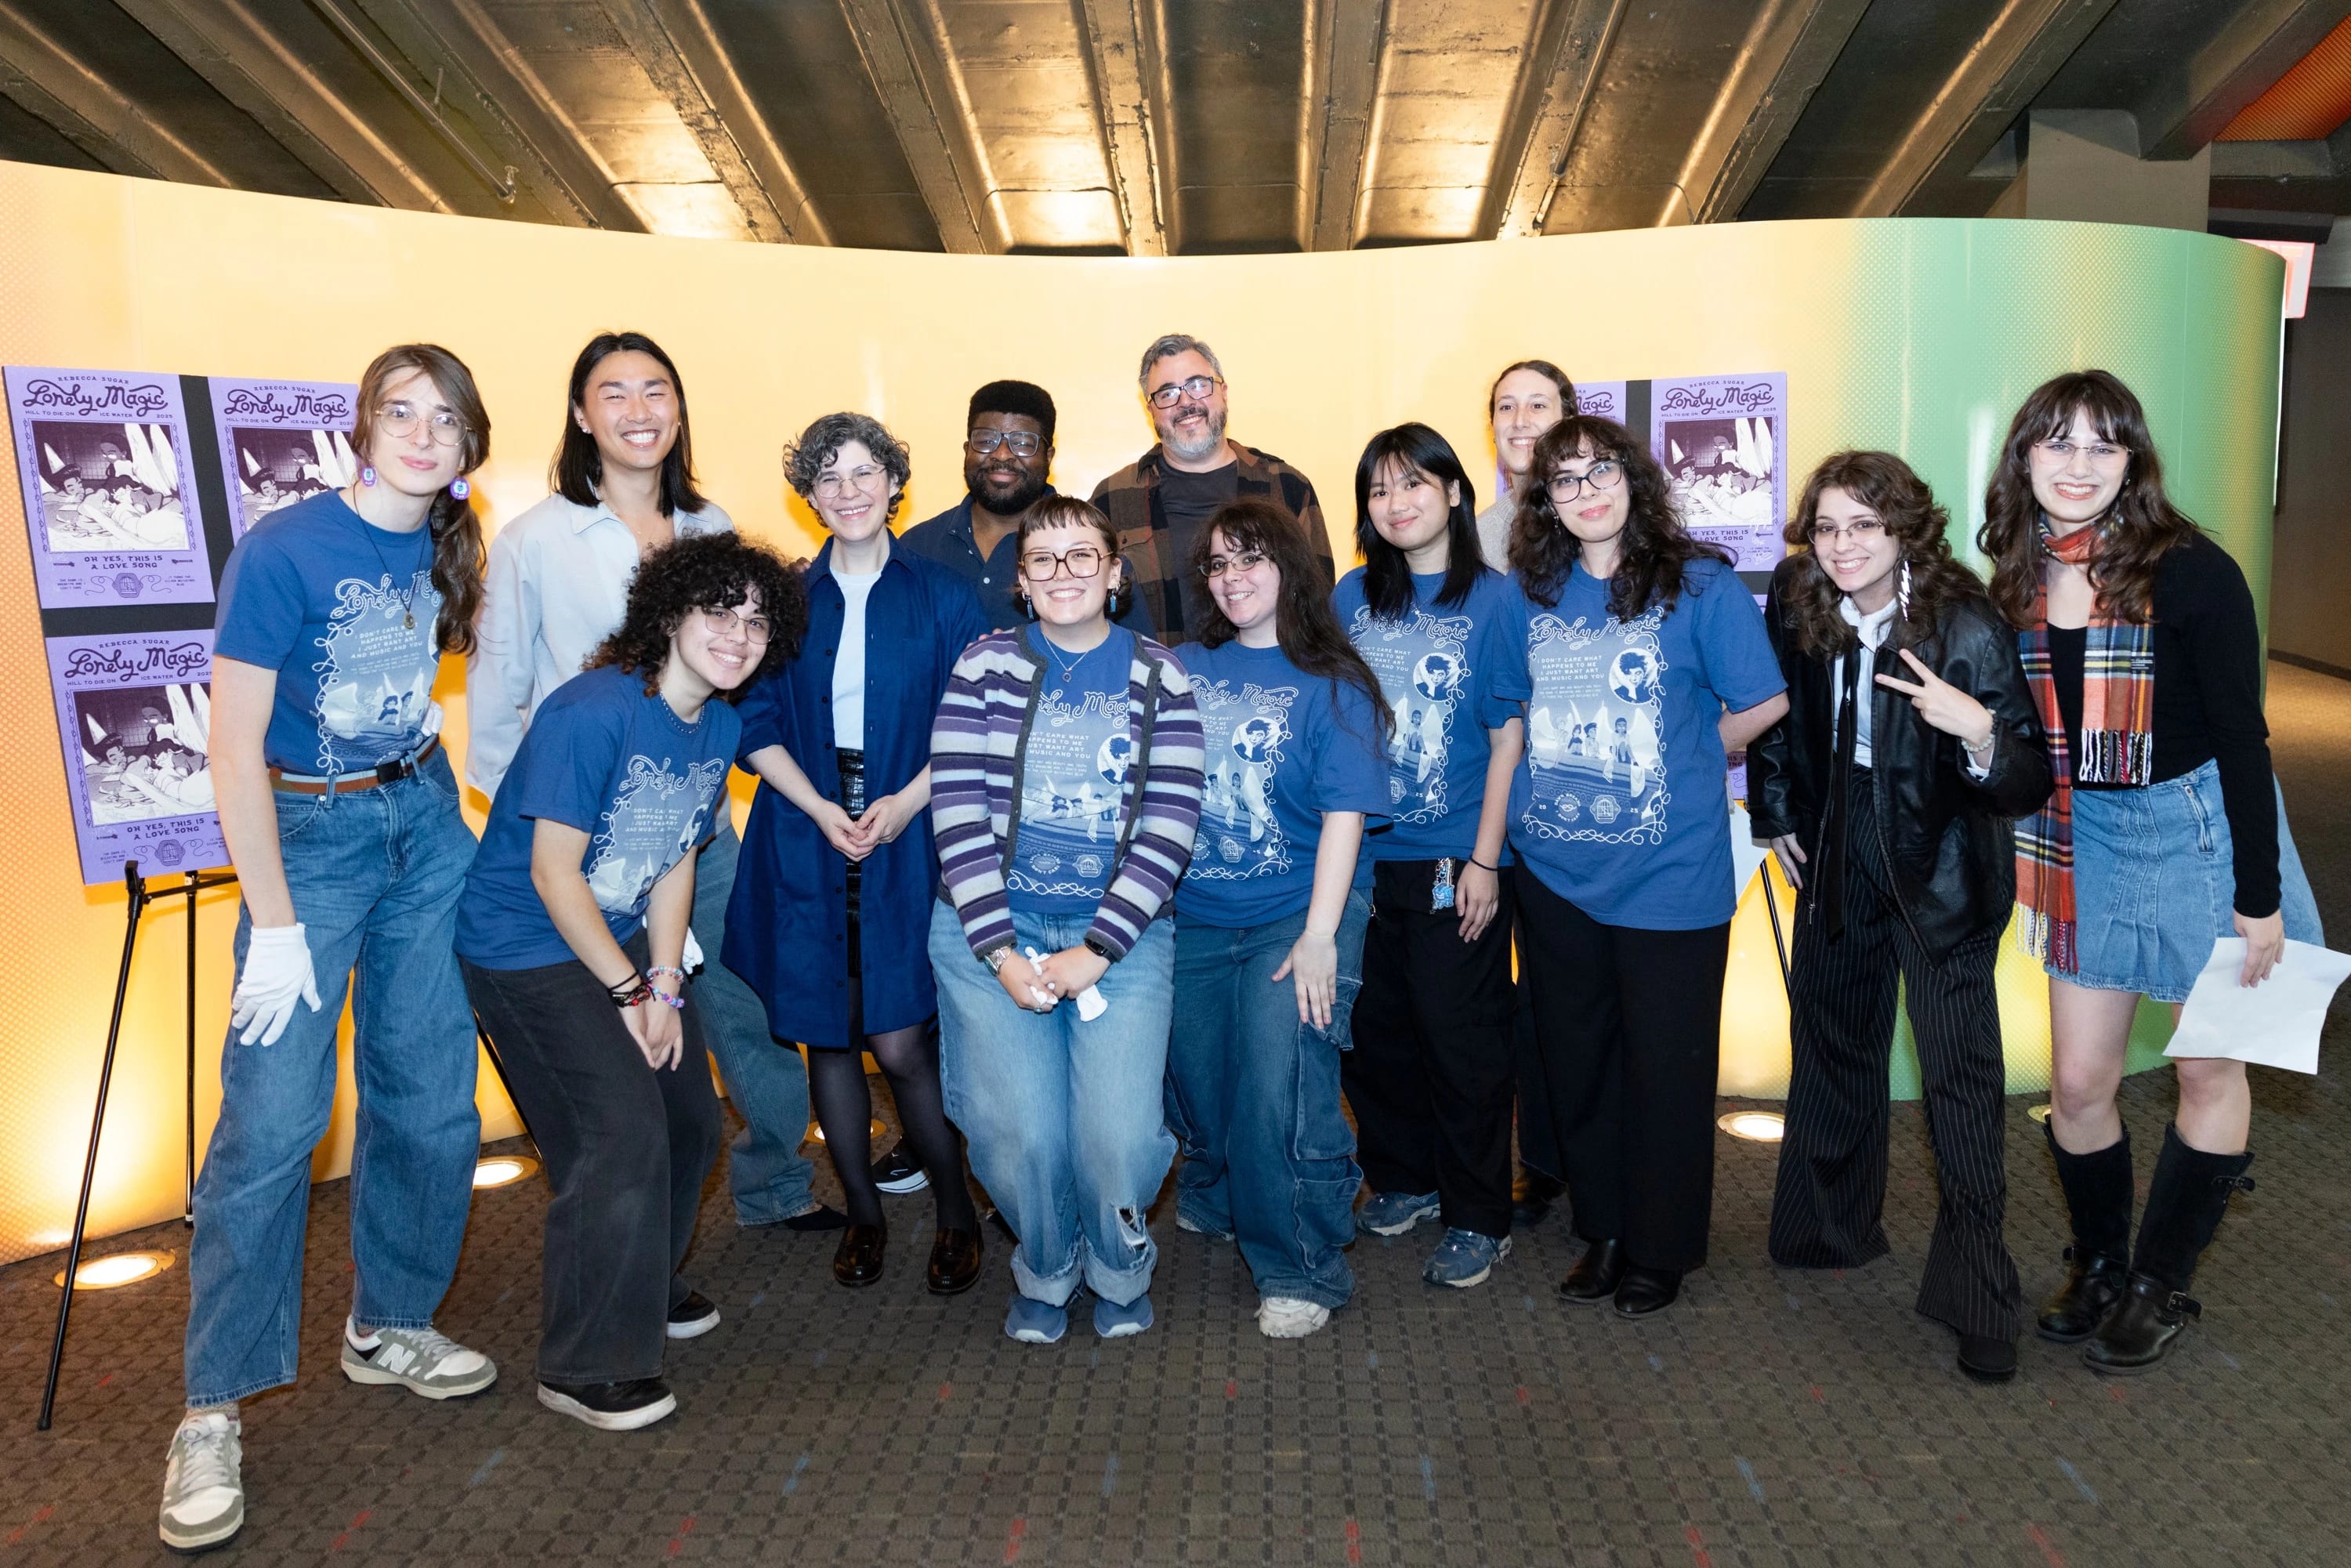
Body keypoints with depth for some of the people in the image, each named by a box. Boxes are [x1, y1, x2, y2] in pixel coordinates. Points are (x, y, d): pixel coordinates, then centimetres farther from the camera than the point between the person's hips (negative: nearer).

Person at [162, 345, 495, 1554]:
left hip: (426, 822, 6)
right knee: (272, 1118, -7)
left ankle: (388, 1327, 28)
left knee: (429, 1099, 9)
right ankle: (212, 1414, 6)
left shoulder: (444, 547, 2)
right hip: (307, 832, -5)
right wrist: (274, 922, -17)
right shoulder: (283, 548, -16)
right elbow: (234, 742, -16)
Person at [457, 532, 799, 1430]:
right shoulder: (594, 710, -24)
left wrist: (666, 988, -2)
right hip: (529, 948, -8)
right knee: (622, 1134, -15)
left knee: (690, 1118, 14)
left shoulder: (721, 725, 1)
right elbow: (554, 873, -23)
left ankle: (644, 1282, 40)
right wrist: (632, 994, -17)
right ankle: (587, 1367, 1)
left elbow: (676, 862, 6)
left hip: (625, 939, 9)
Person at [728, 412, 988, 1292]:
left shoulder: (941, 597, 2)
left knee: (899, 1043, -6)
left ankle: (956, 1214, 15)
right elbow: (758, 726, 4)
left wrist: (905, 803, -13)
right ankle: (863, 1215, 26)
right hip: (805, 837, 3)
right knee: (827, 1037, 8)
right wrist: (821, 810, -9)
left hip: (910, 838, -2)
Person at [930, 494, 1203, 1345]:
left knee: (1120, 1135, -11)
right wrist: (1002, 954, -10)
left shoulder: (1159, 677, 4)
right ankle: (1045, 1274, 23)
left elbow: (1169, 826, -3)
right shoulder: (986, 666, 3)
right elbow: (957, 812, -3)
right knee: (1020, 1131, -10)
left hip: (1121, 931, 0)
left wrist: (1097, 950, -11)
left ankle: (1119, 1270, 22)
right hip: (991, 928, 0)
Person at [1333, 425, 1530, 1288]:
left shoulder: (1491, 597, -3)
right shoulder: (1352, 596, 7)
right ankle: (1403, 1179, 33)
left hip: (1455, 863, -4)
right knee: (1373, 1034, 12)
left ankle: (1478, 1219, 19)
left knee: (1462, 1044, 3)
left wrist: (1485, 859, -10)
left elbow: (1508, 736, -5)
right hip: (1361, 856, 4)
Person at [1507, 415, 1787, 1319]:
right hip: (1554, 869, 4)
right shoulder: (1530, 591, 5)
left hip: (1668, 872, -4)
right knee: (1575, 1057, 14)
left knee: (1666, 1064, 7)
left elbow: (1763, 703, -2)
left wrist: (1687, 762, 2)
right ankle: (1602, 1229, 31)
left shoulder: (1699, 583, -7)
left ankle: (1661, 1248, 25)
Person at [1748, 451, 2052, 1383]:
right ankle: (1831, 1227, 37)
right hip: (1839, 859, 5)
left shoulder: (1966, 628, -22)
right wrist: (1775, 818, 9)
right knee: (1829, 1036, 17)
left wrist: (1979, 731, -41)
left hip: (1941, 869, -4)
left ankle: (1976, 1294, 8)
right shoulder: (1796, 606, -10)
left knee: (1960, 1071, -4)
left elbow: (2029, 786, -21)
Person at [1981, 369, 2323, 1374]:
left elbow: (2241, 738, -13)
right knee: (2078, 1082, 6)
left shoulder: (2190, 573, -15)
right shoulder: (2019, 584, -1)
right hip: (2084, 839, 4)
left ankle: (2161, 1285, 25)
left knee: (2209, 1070, 9)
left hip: (2196, 830, -3)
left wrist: (2260, 896, -13)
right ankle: (2098, 1265, 28)